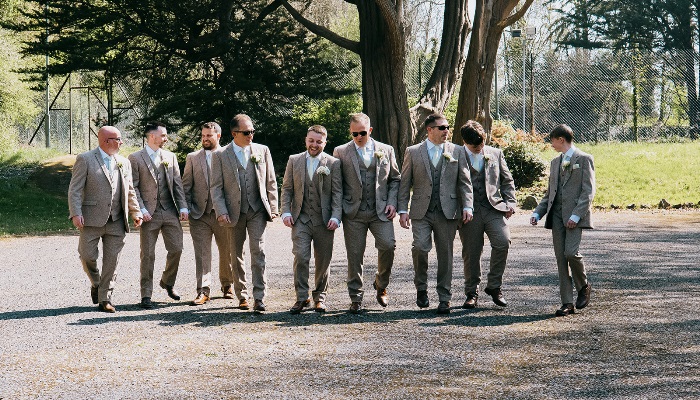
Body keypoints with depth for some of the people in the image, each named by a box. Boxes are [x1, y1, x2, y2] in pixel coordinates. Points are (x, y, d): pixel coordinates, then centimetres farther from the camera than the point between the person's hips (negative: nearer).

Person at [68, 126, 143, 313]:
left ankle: (105, 298, 10)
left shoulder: (124, 163, 14)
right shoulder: (85, 159, -1)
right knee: (87, 256, -5)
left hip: (116, 221, 4)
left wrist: (136, 212, 12)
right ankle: (95, 283, 24)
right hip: (92, 220, -4)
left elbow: (129, 191, 20)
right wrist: (76, 213, -16)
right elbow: (75, 189, -5)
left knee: (112, 261, 2)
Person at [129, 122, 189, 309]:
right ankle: (146, 294, 6)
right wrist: (142, 210, -13)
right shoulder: (135, 158, -1)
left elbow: (177, 184, 11)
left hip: (170, 211, 4)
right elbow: (133, 187, -4)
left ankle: (168, 282, 27)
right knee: (148, 255, -1)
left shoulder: (170, 157, 13)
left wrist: (183, 207, 2)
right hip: (149, 213, -4)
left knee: (176, 248, 2)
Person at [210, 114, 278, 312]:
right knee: (236, 255, 8)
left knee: (258, 252, -10)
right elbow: (216, 187, -1)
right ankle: (242, 296, 19)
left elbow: (271, 182, 10)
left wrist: (273, 208, 4)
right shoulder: (220, 155, 1)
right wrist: (221, 212, -11)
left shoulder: (262, 151, 7)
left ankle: (259, 297, -10)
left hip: (258, 210, 0)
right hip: (234, 212, 0)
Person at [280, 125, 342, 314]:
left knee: (323, 261, 6)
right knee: (300, 256, -13)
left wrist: (336, 217, -10)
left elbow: (337, 192, 0)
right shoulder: (294, 161, 8)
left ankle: (319, 296, 22)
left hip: (324, 220, 0)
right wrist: (286, 212, -2)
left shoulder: (333, 163, 3)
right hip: (300, 218, 0)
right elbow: (286, 189, 9)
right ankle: (301, 297, -4)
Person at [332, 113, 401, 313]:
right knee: (355, 255, -1)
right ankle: (356, 298, 9)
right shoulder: (341, 152, 5)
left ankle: (381, 285, 12)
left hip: (380, 211, 1)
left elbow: (395, 178, 15)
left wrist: (392, 202, 2)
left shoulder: (386, 150, 10)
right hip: (353, 212, -1)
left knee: (388, 245, -14)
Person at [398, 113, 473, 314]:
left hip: (447, 212, 1)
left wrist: (467, 206, -4)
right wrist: (402, 209, -1)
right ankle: (421, 288, 6)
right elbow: (405, 183, 7)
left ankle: (444, 298, 13)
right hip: (421, 212, -1)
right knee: (420, 247, -17)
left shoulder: (457, 152, 9)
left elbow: (465, 182, 8)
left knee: (445, 254, 3)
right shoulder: (413, 152, 7)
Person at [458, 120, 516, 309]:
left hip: (494, 208, 1)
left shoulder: (495, 154, 12)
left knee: (502, 242, -18)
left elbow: (507, 180, 18)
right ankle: (472, 293, 17)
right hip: (469, 212, -1)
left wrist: (510, 203, 5)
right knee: (471, 253, 1)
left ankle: (494, 286, -1)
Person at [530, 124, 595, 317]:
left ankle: (584, 286, 10)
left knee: (571, 252, -18)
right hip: (557, 215, 6)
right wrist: (537, 213, 9)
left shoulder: (584, 159, -1)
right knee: (560, 257, 1)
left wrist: (576, 215, -17)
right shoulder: (555, 162, 20)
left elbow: (588, 191, -8)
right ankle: (567, 303, 4)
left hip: (574, 216, -6)